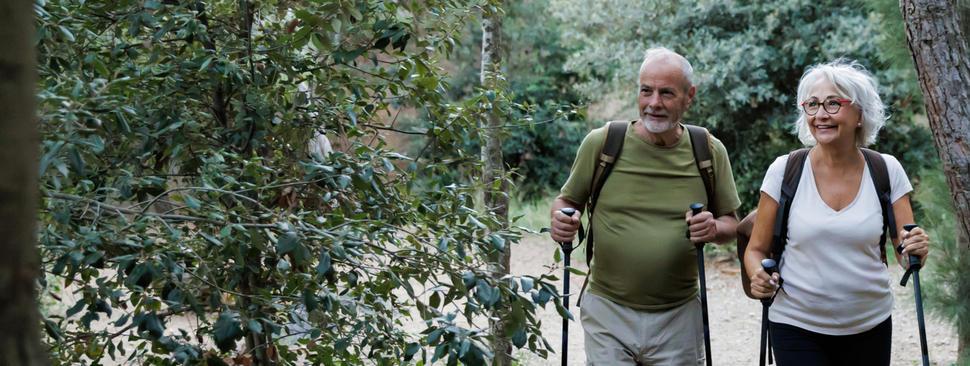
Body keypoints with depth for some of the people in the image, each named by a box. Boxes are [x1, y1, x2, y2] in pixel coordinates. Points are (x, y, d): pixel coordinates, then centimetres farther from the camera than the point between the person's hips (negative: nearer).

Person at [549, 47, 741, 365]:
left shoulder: (709, 152, 1)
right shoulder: (601, 142, -4)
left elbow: (731, 225, 10)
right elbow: (566, 201, 8)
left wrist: (715, 229, -13)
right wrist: (562, 221, -15)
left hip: (678, 316, 1)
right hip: (607, 311, -1)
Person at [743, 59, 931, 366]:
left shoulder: (887, 171, -2)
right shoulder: (784, 171, -6)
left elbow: (905, 254, 1)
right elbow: (756, 250, 1)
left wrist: (917, 251, -21)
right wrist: (760, 278, -19)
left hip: (870, 326, 2)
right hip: (797, 326, -2)